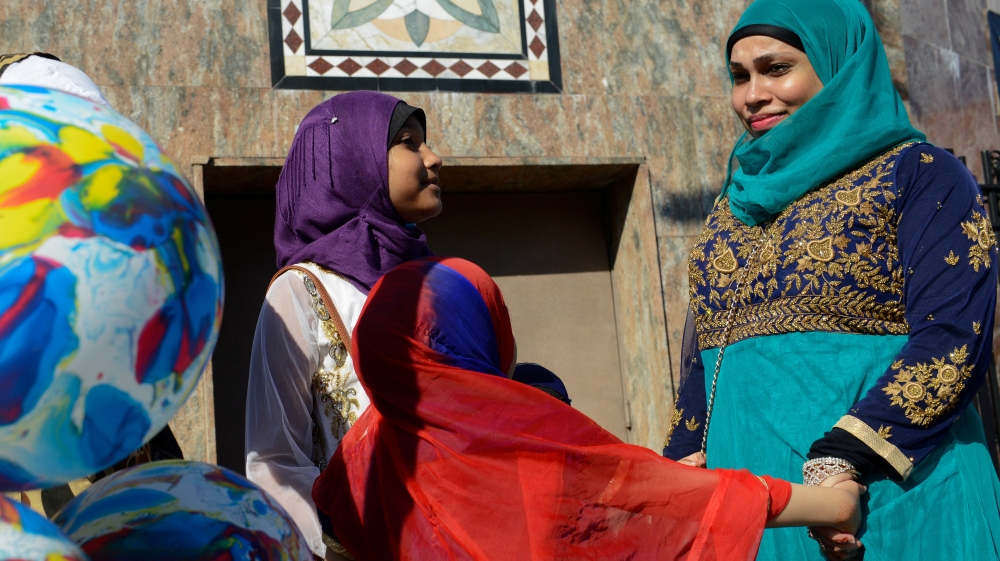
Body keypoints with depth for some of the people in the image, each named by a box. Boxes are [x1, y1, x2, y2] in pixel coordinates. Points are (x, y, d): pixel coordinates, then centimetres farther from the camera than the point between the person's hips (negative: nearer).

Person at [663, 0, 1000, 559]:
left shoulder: (919, 174, 1)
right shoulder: (732, 210, 19)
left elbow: (954, 335, -11)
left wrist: (845, 457, -21)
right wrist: (681, 468, 5)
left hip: (886, 491, -5)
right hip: (744, 494, 5)